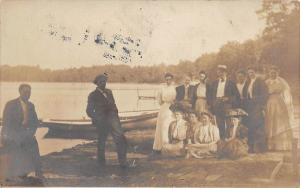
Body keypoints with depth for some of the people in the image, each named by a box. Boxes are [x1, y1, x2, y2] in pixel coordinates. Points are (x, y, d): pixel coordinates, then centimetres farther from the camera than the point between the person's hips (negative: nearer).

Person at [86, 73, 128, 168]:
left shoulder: (109, 92, 15)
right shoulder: (93, 95, 0)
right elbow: (89, 111, -4)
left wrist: (116, 116, 10)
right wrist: (98, 119, -19)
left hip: (113, 119, 4)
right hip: (102, 123, -3)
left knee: (121, 140, -8)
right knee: (101, 143, 8)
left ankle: (123, 162, -2)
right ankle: (101, 163, 27)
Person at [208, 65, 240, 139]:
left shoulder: (231, 83, 2)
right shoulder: (214, 83, 13)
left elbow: (236, 95, -1)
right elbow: (210, 95, 15)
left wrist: (228, 98, -14)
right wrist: (211, 104, 0)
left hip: (227, 107, -3)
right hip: (217, 107, 3)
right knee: (220, 126, 4)